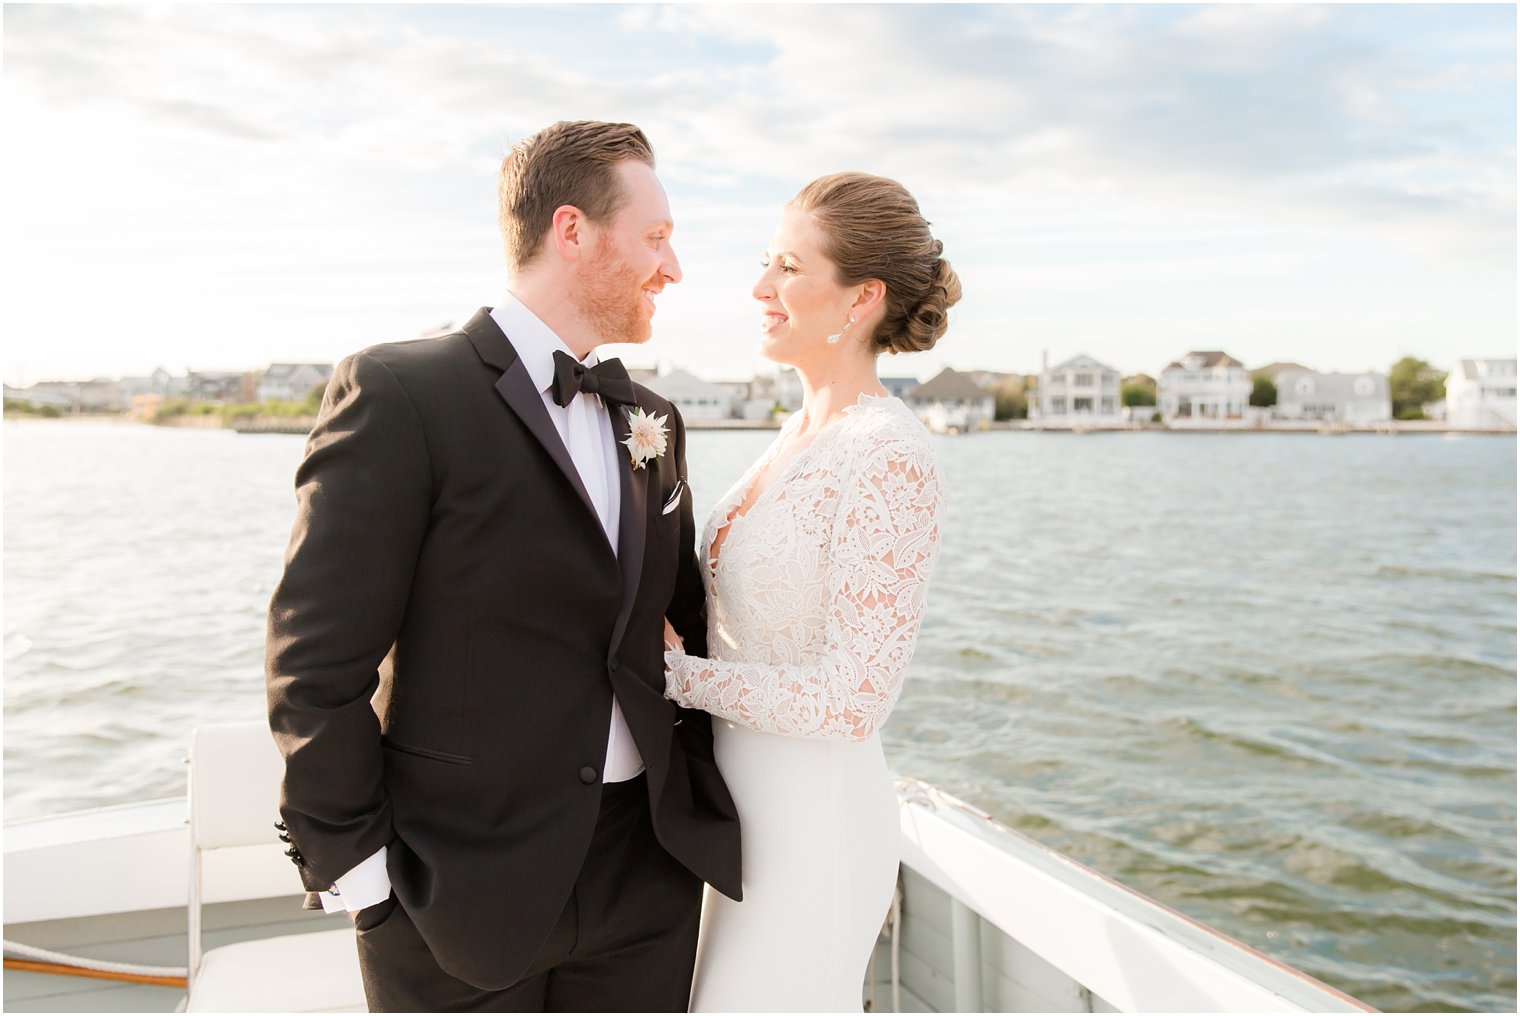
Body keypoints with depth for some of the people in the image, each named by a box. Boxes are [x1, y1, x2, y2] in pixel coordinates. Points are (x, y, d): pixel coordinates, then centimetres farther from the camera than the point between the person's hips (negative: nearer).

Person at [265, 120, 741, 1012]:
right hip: (465, 880, -5)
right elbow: (316, 662, -12)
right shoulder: (398, 396, -11)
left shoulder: (652, 421, 9)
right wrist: (358, 868, -11)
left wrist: (704, 786, 9)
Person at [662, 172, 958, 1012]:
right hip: (755, 810, 8)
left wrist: (676, 670, -14)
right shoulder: (801, 434, 6)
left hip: (813, 822, -8)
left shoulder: (891, 460, -22)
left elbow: (849, 701, -22)